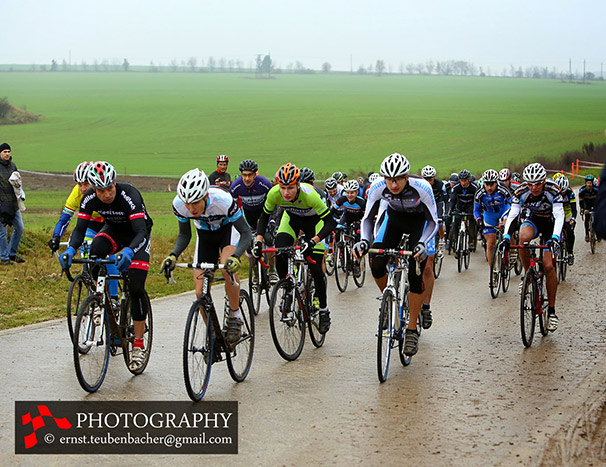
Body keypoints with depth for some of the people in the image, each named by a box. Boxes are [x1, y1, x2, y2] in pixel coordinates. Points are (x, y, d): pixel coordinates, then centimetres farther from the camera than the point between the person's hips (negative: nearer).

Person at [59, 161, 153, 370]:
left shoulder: (129, 195, -35)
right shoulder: (90, 198, -22)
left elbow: (141, 232, -43)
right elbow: (80, 229, -21)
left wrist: (129, 251, -62)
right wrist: (70, 249, -42)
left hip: (137, 235, -3)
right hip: (114, 230, 3)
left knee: (136, 288, -16)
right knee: (96, 251, -33)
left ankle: (139, 345, -8)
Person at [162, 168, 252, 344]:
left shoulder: (223, 201, -38)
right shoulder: (179, 204, -28)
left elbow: (246, 233, -31)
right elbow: (184, 235, -10)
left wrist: (236, 257, -48)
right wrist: (174, 255, -28)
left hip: (228, 229, -3)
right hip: (205, 235, 4)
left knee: (228, 268, -34)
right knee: (201, 292, -5)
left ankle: (235, 317, -13)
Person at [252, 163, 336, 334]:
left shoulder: (309, 194, -40)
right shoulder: (274, 193, -30)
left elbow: (330, 222, -36)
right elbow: (264, 216, -12)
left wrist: (312, 241, -48)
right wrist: (258, 240, -26)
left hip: (313, 220, -3)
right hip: (291, 218, 3)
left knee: (316, 268, -9)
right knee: (279, 254, -22)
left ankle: (324, 310, 10)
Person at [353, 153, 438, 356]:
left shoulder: (422, 188, -35)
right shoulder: (377, 187, -28)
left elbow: (433, 221, -23)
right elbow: (368, 218, -14)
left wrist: (422, 243, -40)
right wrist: (364, 240, -32)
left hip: (419, 220, -3)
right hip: (393, 216, 3)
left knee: (415, 274, -14)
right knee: (376, 265, -18)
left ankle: (412, 331, -4)